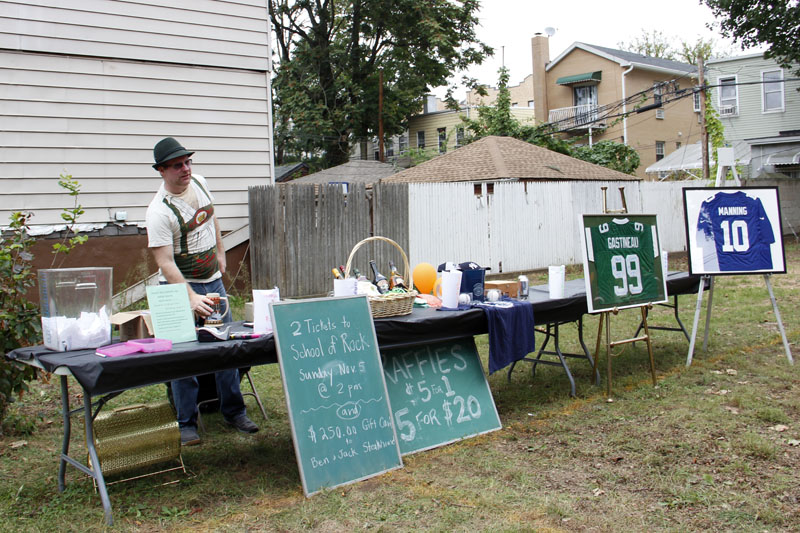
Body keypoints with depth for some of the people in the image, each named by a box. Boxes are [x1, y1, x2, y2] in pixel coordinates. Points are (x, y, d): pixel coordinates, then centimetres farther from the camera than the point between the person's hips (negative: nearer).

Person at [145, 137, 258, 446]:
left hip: (213, 281, 7)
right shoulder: (159, 211, -21)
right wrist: (191, 298, -35)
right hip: (180, 287, -6)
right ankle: (186, 425, 8)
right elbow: (165, 263, -27)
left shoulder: (199, 183, 1)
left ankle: (234, 412, 22)